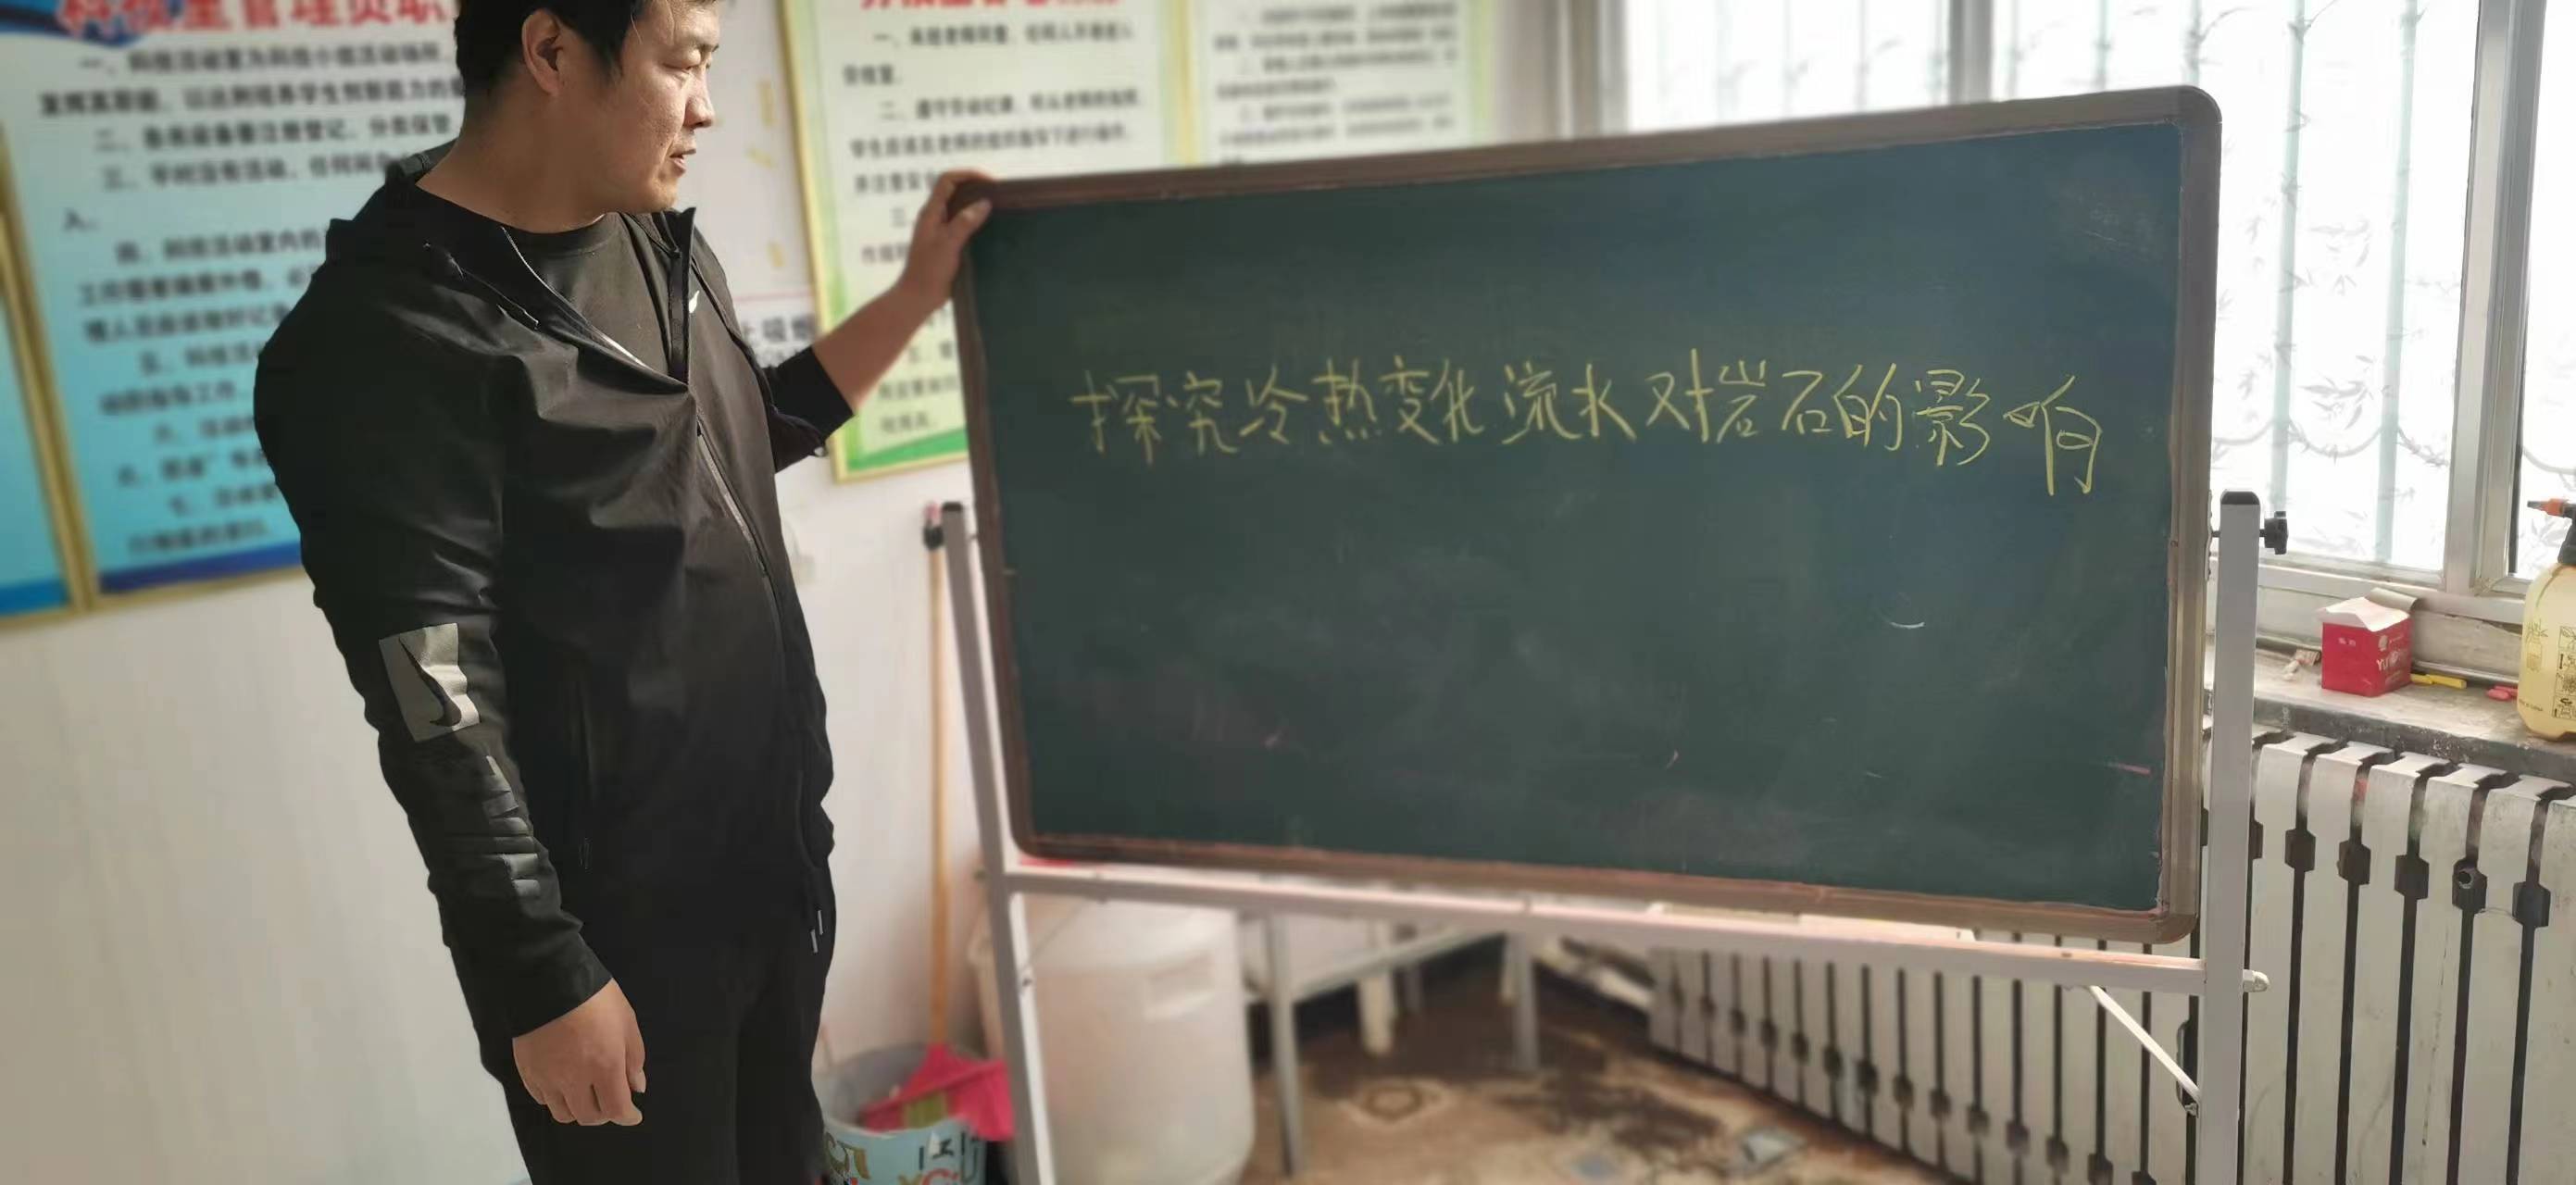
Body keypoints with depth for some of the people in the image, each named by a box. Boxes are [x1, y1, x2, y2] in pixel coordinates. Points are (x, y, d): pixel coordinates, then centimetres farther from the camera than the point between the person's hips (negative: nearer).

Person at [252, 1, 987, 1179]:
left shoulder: (658, 245, 4)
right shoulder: (389, 339, -20)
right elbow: (434, 707, -20)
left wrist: (919, 290, 14)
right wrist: (545, 978, -17)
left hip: (775, 854, 7)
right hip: (610, 926, -7)